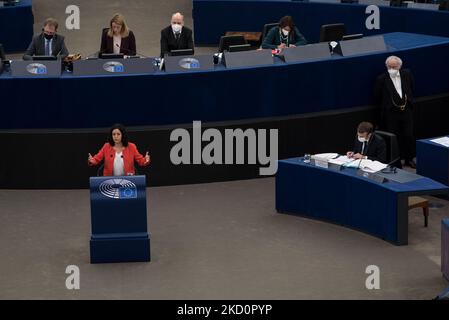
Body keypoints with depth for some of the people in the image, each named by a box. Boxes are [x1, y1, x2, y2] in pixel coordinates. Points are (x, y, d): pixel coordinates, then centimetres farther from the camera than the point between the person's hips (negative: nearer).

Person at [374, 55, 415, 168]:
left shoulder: (407, 74, -1)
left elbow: (412, 88, 17)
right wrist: (386, 106, 4)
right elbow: (377, 98, -1)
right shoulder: (382, 79, -11)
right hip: (390, 113, -3)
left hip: (406, 111, 3)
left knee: (409, 136, 4)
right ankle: (396, 163, 14)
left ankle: (409, 159, 23)